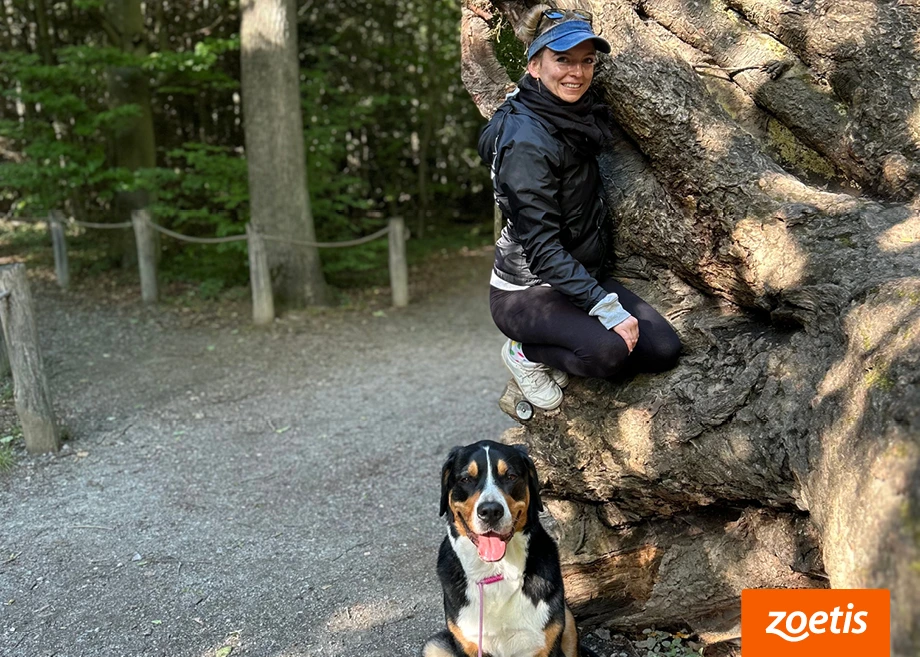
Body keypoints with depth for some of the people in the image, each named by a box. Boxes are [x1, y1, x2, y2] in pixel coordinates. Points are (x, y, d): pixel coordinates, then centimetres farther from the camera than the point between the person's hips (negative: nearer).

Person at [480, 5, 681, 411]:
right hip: (526, 290, -8)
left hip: (582, 277, 8)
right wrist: (606, 307, -29)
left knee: (664, 350, -6)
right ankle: (526, 352, -2)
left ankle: (553, 354, 10)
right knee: (608, 350, -32)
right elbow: (541, 246, -25)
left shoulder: (578, 117, 1)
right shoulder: (527, 141, -22)